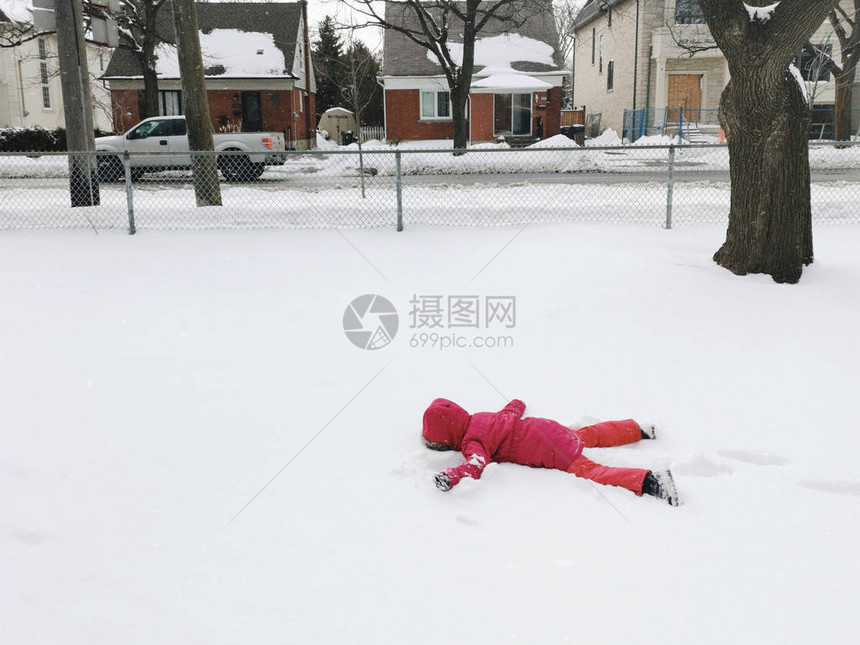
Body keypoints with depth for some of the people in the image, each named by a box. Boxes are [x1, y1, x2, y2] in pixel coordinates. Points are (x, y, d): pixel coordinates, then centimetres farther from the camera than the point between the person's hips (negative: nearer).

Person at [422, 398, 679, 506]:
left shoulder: (473, 441, -12)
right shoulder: (481, 418, 15)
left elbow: (477, 464, -33)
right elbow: (511, 410, 31)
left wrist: (451, 477, -46)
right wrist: (519, 404, 53)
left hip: (550, 452, -9)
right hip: (549, 428, 9)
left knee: (591, 472, -17)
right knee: (587, 435, 31)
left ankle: (650, 481, -29)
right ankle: (639, 429, 43)